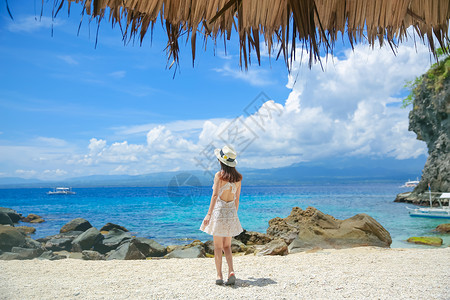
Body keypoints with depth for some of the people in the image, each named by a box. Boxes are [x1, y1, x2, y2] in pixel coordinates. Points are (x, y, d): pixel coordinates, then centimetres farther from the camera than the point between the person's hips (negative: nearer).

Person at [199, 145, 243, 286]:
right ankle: (231, 272, 0)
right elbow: (237, 198, 10)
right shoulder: (238, 177, 5)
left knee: (218, 247, 6)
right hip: (231, 211, 5)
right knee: (227, 246, 14)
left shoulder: (219, 175, -11)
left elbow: (215, 195, -19)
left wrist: (209, 214, -21)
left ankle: (219, 276, 6)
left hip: (219, 210, -4)